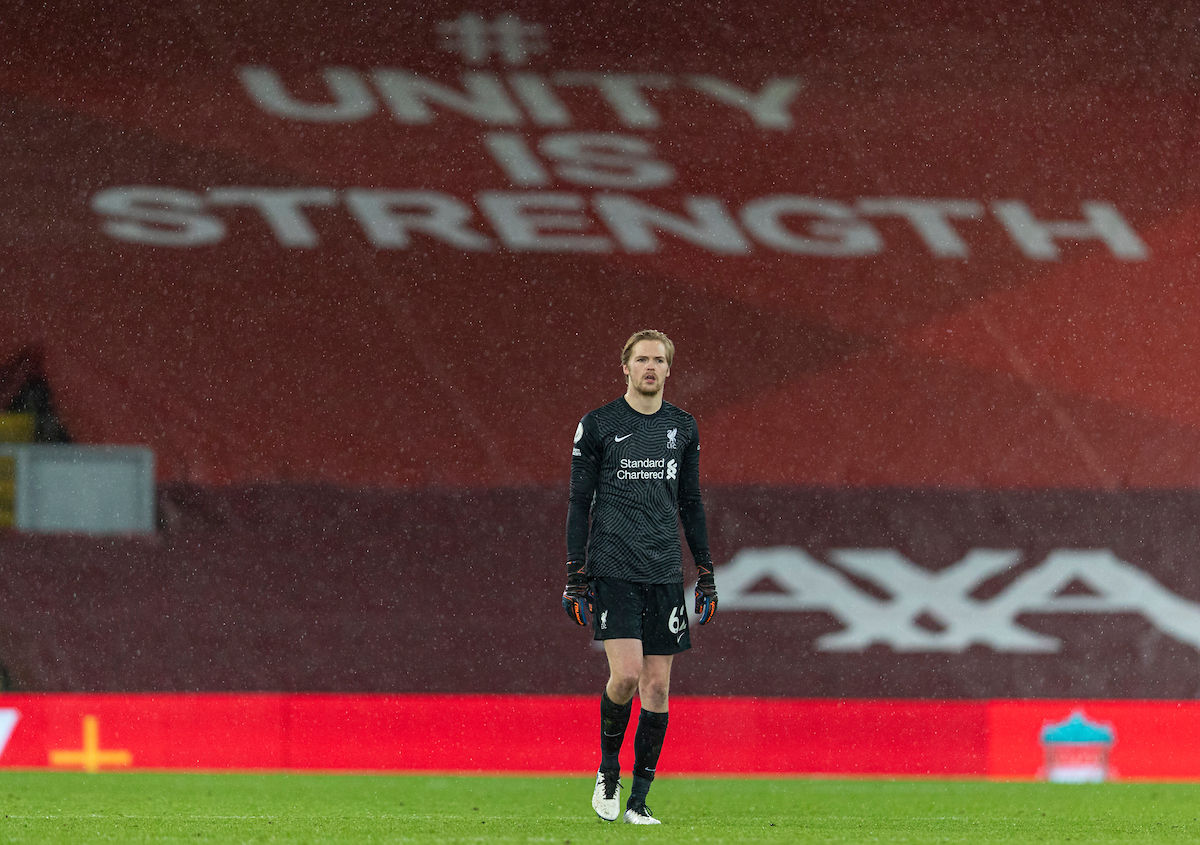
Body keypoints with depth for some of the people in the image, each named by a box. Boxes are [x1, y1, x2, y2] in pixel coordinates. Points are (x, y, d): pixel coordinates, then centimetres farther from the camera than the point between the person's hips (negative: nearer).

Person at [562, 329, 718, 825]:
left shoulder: (683, 427, 11)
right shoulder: (598, 426, 0)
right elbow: (579, 501, 2)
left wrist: (706, 574, 14)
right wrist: (574, 576, -4)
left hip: (665, 574, 4)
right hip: (612, 569, -4)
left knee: (658, 685, 0)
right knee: (626, 673, -17)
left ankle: (639, 800, 6)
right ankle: (607, 769, 7)